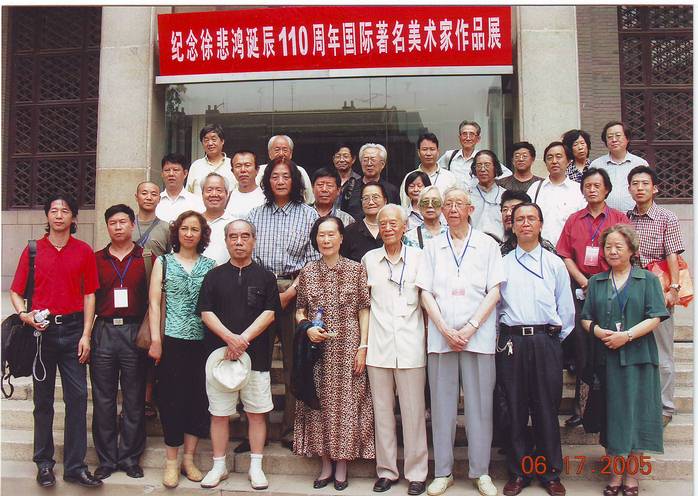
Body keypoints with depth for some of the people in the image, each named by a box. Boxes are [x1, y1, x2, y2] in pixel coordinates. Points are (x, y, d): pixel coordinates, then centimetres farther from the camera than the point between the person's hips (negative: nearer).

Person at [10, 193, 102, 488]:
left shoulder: (84, 251, 4)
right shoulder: (33, 250, 4)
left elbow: (89, 295, 4)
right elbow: (16, 291, 7)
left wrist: (86, 335, -2)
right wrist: (24, 314, -13)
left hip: (73, 329, 0)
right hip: (41, 330, 0)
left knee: (77, 397, -1)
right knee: (43, 398, 9)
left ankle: (75, 466, 8)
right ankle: (44, 463, 20)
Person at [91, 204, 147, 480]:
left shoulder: (146, 258, 5)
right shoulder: (97, 259, 11)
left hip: (134, 331, -2)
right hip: (104, 331, 2)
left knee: (134, 400, 4)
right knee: (103, 400, 5)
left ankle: (130, 458, 15)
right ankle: (106, 459, 16)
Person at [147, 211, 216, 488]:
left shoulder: (210, 265, 8)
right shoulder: (163, 262, 6)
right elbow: (154, 303, 1)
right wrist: (155, 340, -7)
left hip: (203, 341, 2)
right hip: (172, 341, -1)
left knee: (199, 399, 6)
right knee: (172, 399, 1)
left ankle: (189, 458, 20)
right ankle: (171, 462, 14)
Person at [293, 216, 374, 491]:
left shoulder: (356, 269, 1)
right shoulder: (307, 272, 6)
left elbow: (364, 310, 0)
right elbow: (299, 311, 11)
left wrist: (363, 346, -6)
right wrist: (307, 328, -8)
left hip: (348, 347, -2)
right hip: (318, 349, 2)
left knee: (346, 402, 2)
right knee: (320, 403, 5)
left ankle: (342, 465, 16)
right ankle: (326, 464, 20)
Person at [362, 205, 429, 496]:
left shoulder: (418, 257, 3)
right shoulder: (368, 259, 9)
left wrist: (429, 338, 3)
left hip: (410, 344, -2)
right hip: (378, 345, 2)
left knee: (413, 411, 2)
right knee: (382, 410, 7)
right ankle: (386, 470, 20)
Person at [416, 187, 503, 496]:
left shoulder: (487, 245, 6)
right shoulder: (432, 247, 11)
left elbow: (494, 292, 1)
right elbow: (426, 293, 5)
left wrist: (470, 328, -10)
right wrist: (445, 330, -7)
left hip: (478, 336, -1)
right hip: (440, 336, 1)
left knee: (479, 404, 2)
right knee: (442, 404, 5)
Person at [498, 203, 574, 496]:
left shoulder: (554, 263, 10)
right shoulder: (503, 264, 10)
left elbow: (566, 307, 9)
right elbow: (494, 303, 8)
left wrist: (556, 338, 5)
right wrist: (503, 339, 3)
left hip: (547, 342, 0)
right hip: (512, 342, 0)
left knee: (546, 409, 4)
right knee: (515, 409, 5)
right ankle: (518, 472, 16)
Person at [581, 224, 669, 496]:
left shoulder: (648, 280, 5)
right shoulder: (596, 282, 14)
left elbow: (655, 317, -4)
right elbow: (586, 318, 11)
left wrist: (626, 335, -16)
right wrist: (598, 331, -10)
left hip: (638, 357, -2)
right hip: (606, 359, 2)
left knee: (636, 413, 0)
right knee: (612, 414, 5)